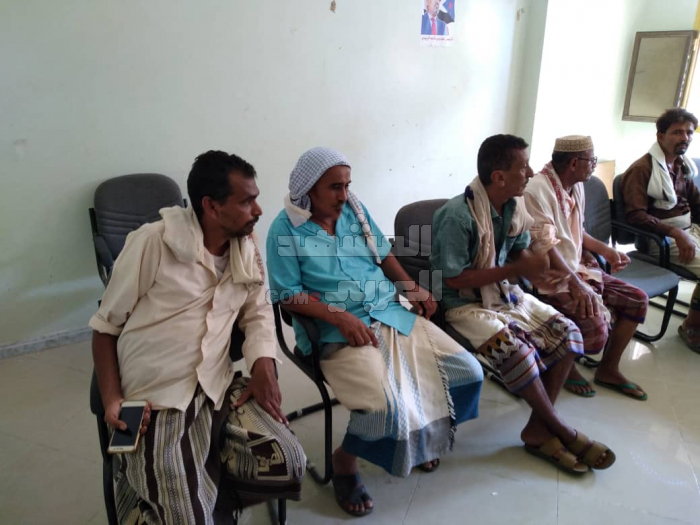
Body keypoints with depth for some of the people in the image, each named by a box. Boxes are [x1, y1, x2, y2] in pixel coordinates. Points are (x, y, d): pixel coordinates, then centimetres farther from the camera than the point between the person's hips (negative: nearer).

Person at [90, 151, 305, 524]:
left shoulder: (246, 247, 4)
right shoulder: (152, 243, -12)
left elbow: (257, 313, 12)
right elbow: (106, 326, -2)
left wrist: (263, 366, -7)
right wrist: (111, 400, -13)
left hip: (218, 390, 5)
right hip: (155, 402, -5)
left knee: (286, 464, -11)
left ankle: (199, 482, 12)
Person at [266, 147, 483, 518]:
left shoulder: (355, 209, 9)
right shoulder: (286, 228, -7)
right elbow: (288, 295, -10)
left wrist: (412, 287, 3)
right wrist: (340, 317, -20)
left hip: (391, 314, 7)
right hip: (337, 332, -6)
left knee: (467, 371, -3)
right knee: (386, 404, -31)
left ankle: (421, 435, 25)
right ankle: (344, 461, 4)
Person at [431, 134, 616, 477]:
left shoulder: (514, 205, 0)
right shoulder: (457, 215, -24)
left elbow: (519, 252, 13)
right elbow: (453, 280, -22)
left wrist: (534, 265, -12)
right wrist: (516, 270, -22)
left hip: (506, 293, 8)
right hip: (464, 304, -8)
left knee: (566, 334, -7)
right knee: (517, 349, -29)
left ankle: (538, 430, 1)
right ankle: (561, 431, -2)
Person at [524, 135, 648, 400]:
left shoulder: (576, 187, 10)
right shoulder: (537, 190, -21)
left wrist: (605, 250, 9)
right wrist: (574, 283, -29)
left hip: (578, 268, 10)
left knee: (637, 299, 6)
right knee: (594, 325, -27)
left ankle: (608, 369, 19)